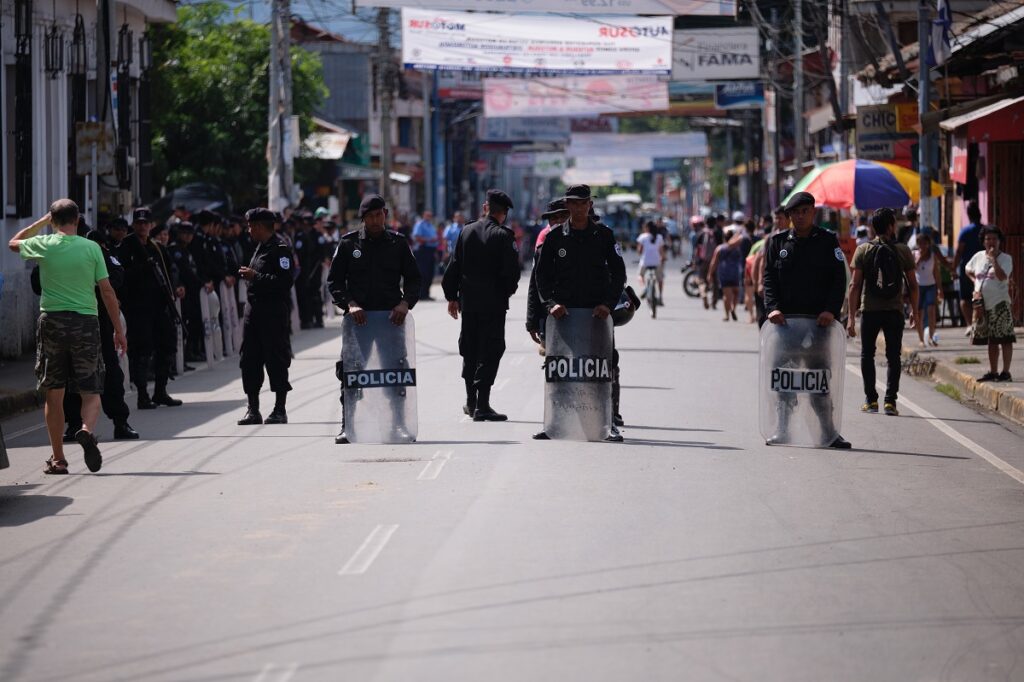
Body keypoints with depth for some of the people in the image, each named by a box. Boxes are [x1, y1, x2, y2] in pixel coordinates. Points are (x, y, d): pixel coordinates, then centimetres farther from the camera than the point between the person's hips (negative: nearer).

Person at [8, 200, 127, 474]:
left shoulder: (44, 245, 0)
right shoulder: (91, 248, -1)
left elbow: (14, 243, 22)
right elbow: (107, 291, 0)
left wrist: (42, 221, 28)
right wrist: (119, 330, 6)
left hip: (52, 321, 1)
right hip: (86, 321, 0)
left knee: (54, 394, 9)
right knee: (91, 391, 6)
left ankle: (58, 459, 10)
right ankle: (87, 429, -24)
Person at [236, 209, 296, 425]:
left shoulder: (280, 249, -12)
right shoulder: (261, 247, 18)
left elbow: (285, 281, -21)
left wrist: (256, 277, -19)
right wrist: (249, 276, 11)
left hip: (274, 313, -9)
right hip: (254, 310, 9)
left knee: (277, 361, -2)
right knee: (249, 360, 6)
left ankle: (280, 410, 5)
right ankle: (253, 410, 12)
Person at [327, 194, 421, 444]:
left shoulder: (398, 243, 7)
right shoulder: (348, 243, 5)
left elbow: (414, 279, 10)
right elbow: (334, 281, 5)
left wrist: (405, 303, -9)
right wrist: (349, 304, -11)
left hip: (392, 317, 1)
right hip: (357, 317, -1)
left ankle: (399, 425, 9)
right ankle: (347, 427, 5)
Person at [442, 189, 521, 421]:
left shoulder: (467, 231, 3)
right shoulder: (503, 236, -10)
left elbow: (454, 266, 6)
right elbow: (511, 271, -13)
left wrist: (452, 296, 14)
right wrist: (507, 290, 7)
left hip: (468, 300, 5)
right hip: (493, 303, -5)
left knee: (470, 350, 16)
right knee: (490, 351, -2)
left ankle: (471, 401, 24)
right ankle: (482, 406, -7)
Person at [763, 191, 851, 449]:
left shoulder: (828, 242, 6)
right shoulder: (777, 243, 11)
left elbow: (839, 279, 0)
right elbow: (769, 279, 4)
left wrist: (831, 310, -14)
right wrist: (773, 307, -12)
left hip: (819, 320, -1)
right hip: (785, 319, 2)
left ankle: (828, 432, 0)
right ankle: (783, 430, 7)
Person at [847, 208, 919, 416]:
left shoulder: (863, 250, -2)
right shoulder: (903, 250, 0)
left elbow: (855, 285, -6)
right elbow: (913, 284, 1)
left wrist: (852, 316, -3)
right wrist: (914, 312, 11)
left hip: (869, 310, 0)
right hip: (894, 311, 0)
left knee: (867, 354, 13)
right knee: (893, 356, 6)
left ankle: (871, 400, 12)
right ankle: (890, 401, -3)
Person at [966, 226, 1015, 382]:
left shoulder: (1005, 258, -6)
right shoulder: (978, 257, 10)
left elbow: (1002, 276, -21)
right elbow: (968, 270, 27)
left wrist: (993, 258, -19)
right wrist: (975, 283, 11)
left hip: (1000, 304, -6)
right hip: (983, 304, 6)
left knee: (1004, 339, -7)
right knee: (991, 341, 12)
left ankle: (1006, 372, -6)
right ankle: (993, 372, 18)